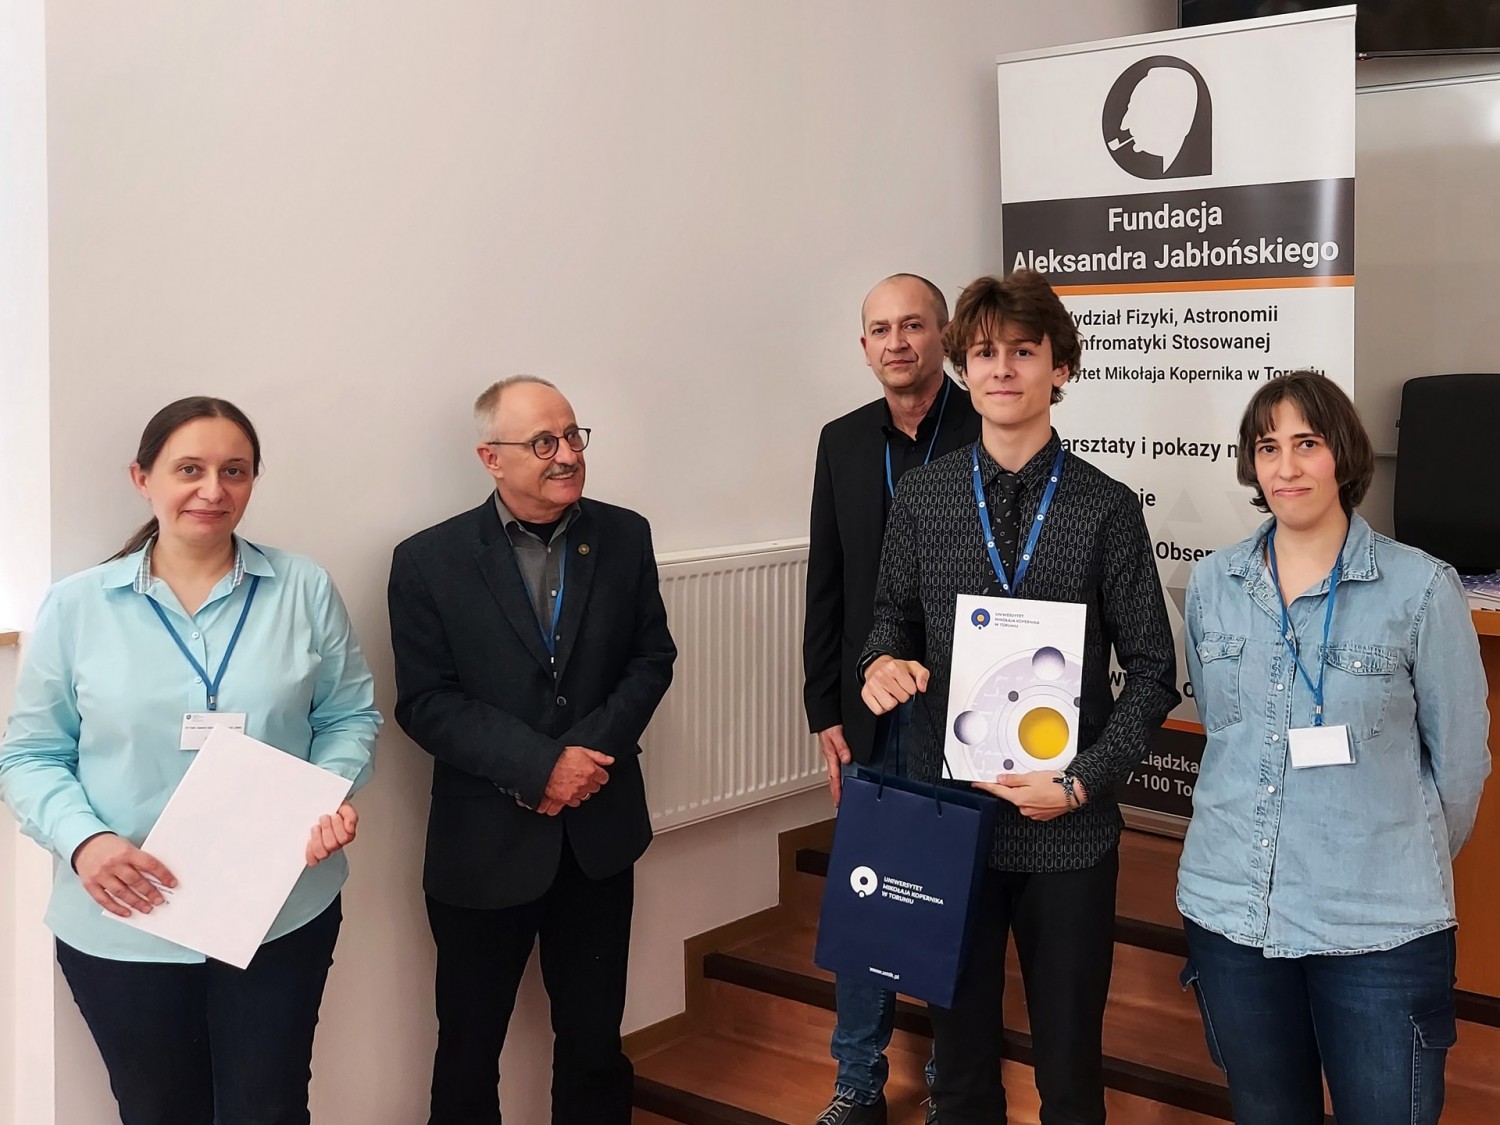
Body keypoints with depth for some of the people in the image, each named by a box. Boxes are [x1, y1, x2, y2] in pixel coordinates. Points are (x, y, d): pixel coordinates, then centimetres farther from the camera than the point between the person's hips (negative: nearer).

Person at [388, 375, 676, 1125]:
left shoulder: (624, 537, 1)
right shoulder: (429, 561, -9)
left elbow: (652, 658, 2)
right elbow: (425, 704, -12)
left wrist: (591, 752, -14)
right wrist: (540, 766, -21)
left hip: (598, 832, 3)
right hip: (484, 841, -2)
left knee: (594, 1035, 17)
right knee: (469, 1044, 13)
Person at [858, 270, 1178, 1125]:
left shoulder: (1108, 509, -4)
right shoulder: (922, 495, 2)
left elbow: (1153, 673, -2)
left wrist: (1083, 783, -13)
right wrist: (884, 662, -10)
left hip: (1068, 829, -1)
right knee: (961, 1045, 15)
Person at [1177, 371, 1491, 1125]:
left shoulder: (1421, 588, -8)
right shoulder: (1212, 583, 4)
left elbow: (1459, 758, 1)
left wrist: (1407, 867, 11)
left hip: (1380, 928, -3)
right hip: (1229, 911, 4)